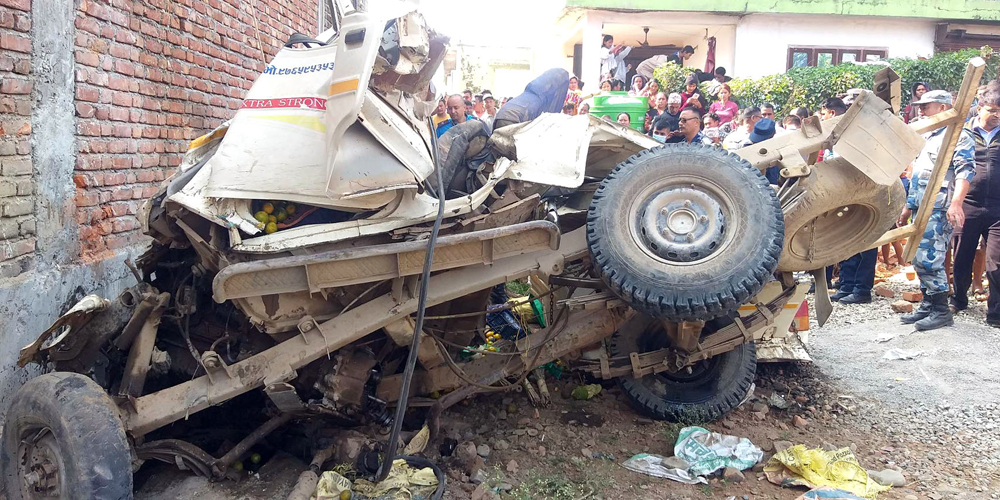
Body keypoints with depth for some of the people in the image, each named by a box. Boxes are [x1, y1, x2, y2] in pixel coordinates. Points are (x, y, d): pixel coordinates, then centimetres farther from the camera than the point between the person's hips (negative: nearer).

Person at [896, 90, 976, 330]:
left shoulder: (959, 135, -5)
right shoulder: (927, 137, 23)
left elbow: (965, 171, -18)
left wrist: (956, 203, -30)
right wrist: (907, 207, 25)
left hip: (940, 210, -9)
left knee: (929, 259, -13)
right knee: (920, 259, 10)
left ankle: (941, 311, -5)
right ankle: (928, 306, 18)